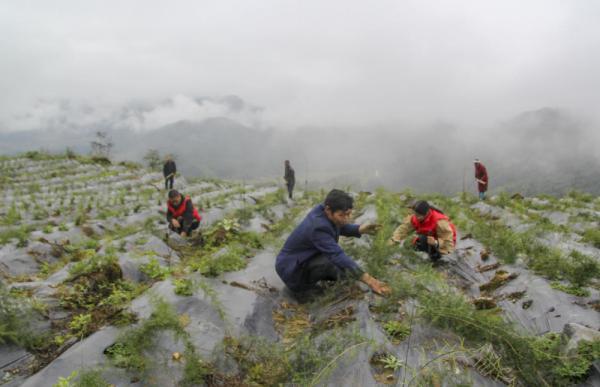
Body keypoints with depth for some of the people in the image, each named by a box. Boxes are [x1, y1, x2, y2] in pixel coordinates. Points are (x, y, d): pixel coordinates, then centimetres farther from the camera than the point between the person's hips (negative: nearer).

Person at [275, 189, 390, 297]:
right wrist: (368, 279, -49)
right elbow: (338, 256, -43)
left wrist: (360, 229, -13)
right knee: (333, 261, -32)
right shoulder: (318, 227, -35)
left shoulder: (322, 210, -10)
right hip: (291, 268, -9)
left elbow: (341, 227, 9)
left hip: (305, 258, 9)